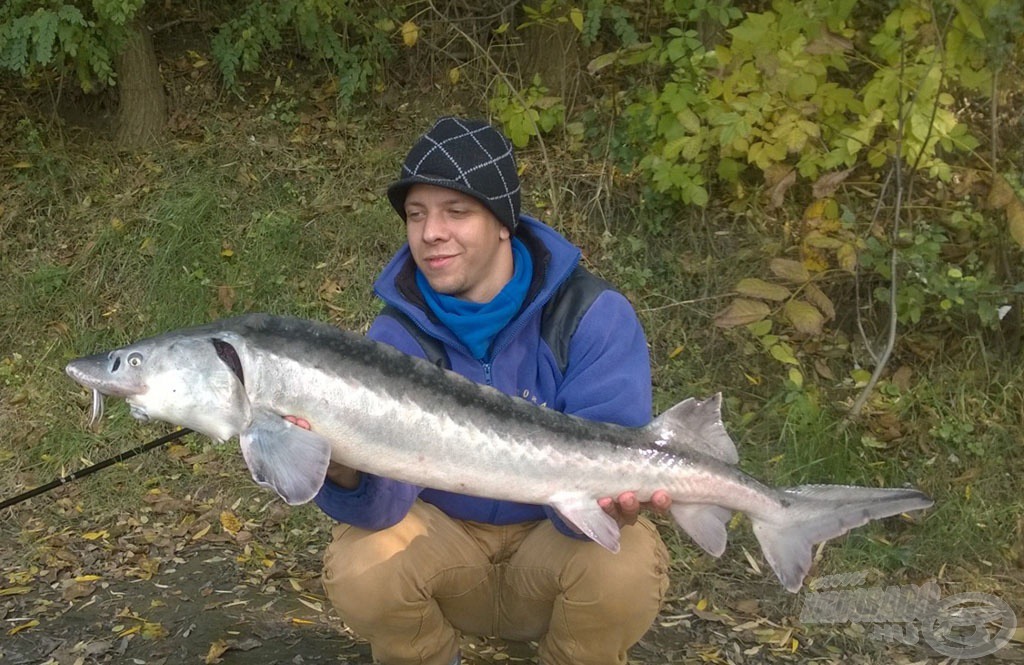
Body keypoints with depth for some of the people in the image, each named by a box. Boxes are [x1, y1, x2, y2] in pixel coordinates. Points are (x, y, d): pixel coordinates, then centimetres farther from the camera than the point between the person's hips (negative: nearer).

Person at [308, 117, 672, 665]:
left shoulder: (595, 317, -19)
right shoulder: (395, 336, -14)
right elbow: (380, 505, -24)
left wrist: (604, 500, -48)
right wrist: (345, 474, -47)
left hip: (551, 538, -1)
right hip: (443, 535, 2)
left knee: (622, 568, -32)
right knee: (361, 568, -27)